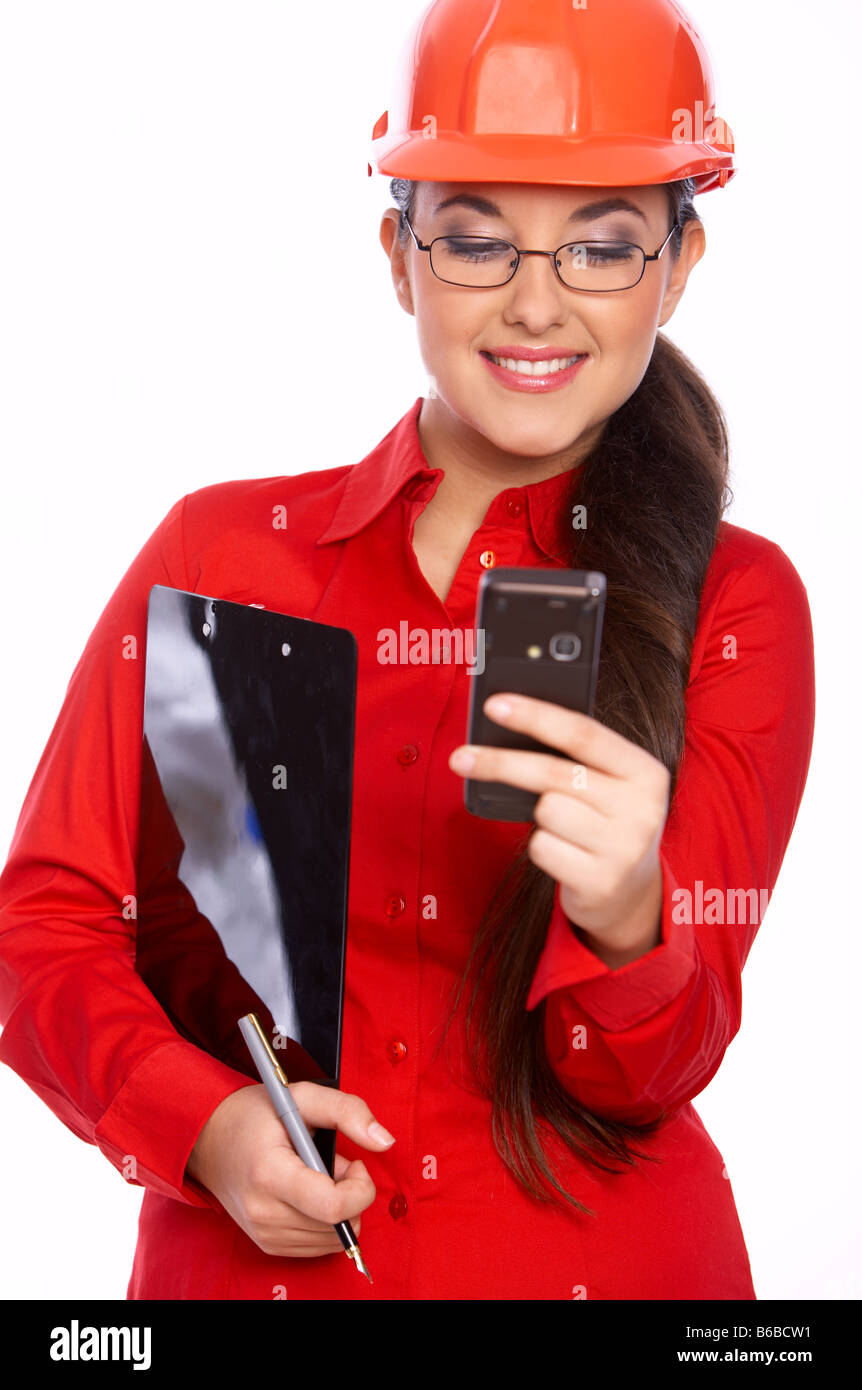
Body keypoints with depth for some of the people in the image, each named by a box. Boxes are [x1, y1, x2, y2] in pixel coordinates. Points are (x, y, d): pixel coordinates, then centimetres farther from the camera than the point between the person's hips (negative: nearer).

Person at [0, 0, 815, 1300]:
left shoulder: (739, 604, -1)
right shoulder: (220, 549, 0)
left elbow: (646, 1076, -5)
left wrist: (626, 921, -25)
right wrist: (206, 1120, -15)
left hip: (606, 1261, 0)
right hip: (245, 1259, 0)